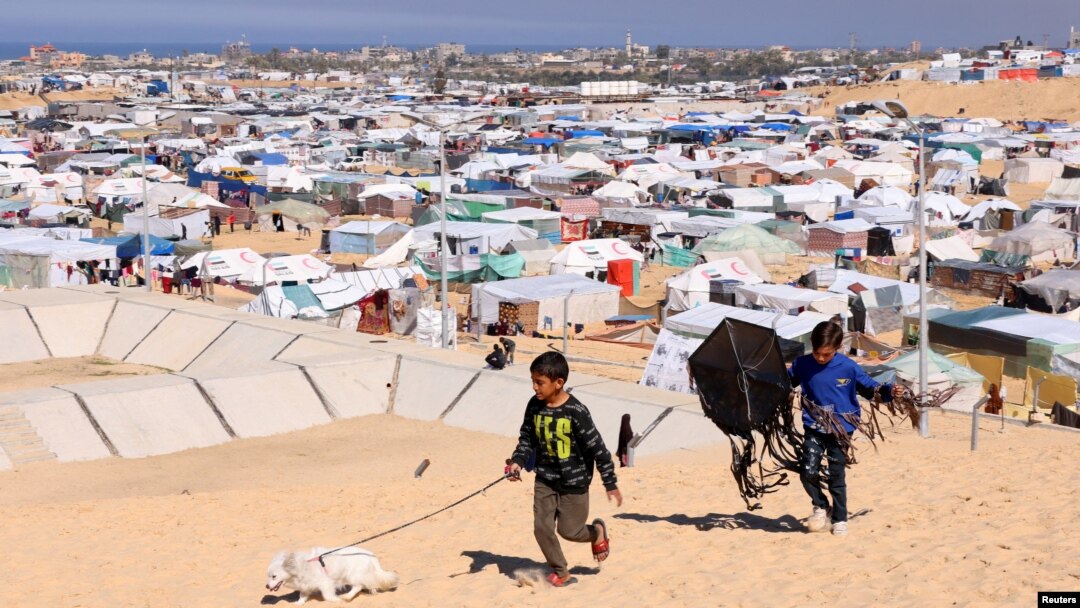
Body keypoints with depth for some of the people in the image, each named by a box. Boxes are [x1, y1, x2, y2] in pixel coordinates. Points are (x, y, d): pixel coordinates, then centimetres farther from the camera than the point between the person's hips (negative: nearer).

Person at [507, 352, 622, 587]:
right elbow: (527, 438, 7)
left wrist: (610, 484, -12)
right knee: (542, 527, -1)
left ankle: (597, 531, 37)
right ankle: (559, 570, 20)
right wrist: (518, 461, -12)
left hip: (574, 481, -4)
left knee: (569, 530, 4)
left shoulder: (576, 411, -23)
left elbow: (598, 448, -17)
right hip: (545, 479, 4)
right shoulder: (535, 405, -7)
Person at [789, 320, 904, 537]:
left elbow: (869, 386, 2)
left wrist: (889, 391, -13)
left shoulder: (848, 368, -8)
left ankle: (840, 519, 19)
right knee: (808, 472, -9)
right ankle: (820, 506, 18)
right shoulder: (802, 365, -4)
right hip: (814, 429, 1)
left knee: (837, 476, 3)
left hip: (841, 430, -1)